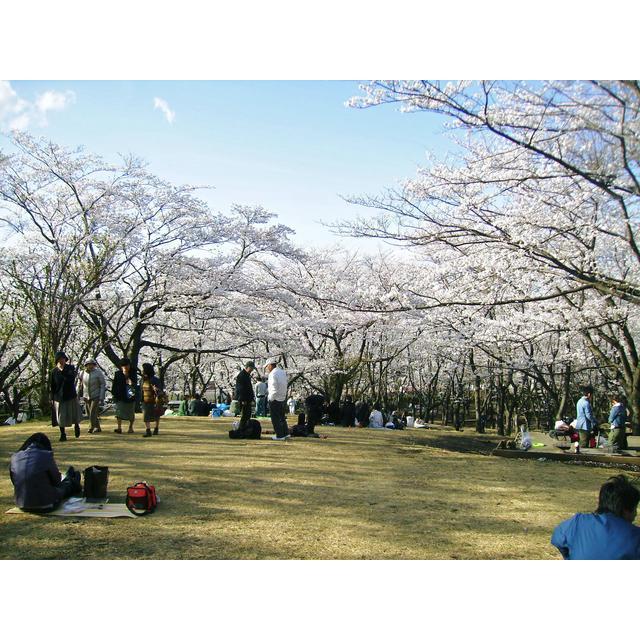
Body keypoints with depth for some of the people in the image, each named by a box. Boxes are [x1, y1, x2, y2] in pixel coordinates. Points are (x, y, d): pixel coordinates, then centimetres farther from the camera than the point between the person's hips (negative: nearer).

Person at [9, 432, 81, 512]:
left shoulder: (15, 458, -3)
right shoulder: (46, 456, -17)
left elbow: (14, 482, 12)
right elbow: (56, 480, -4)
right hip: (45, 506, -5)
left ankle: (68, 478, 64)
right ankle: (74, 483, 60)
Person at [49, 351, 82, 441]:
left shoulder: (71, 368, -1)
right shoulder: (54, 371, 1)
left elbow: (71, 379, -18)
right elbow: (51, 386, 4)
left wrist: (62, 371, -19)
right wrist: (52, 398, 1)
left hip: (71, 396, 0)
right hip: (59, 397, 0)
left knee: (74, 415, 6)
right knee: (61, 417, 1)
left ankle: (76, 426, 36)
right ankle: (63, 434, 12)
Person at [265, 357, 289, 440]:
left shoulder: (273, 374, -18)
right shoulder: (282, 372, 8)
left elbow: (274, 390, -21)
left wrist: (270, 398, -9)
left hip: (275, 399, -8)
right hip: (283, 398, 8)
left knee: (275, 419, 3)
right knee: (282, 417, 20)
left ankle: (280, 435, 8)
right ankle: (286, 433, 23)